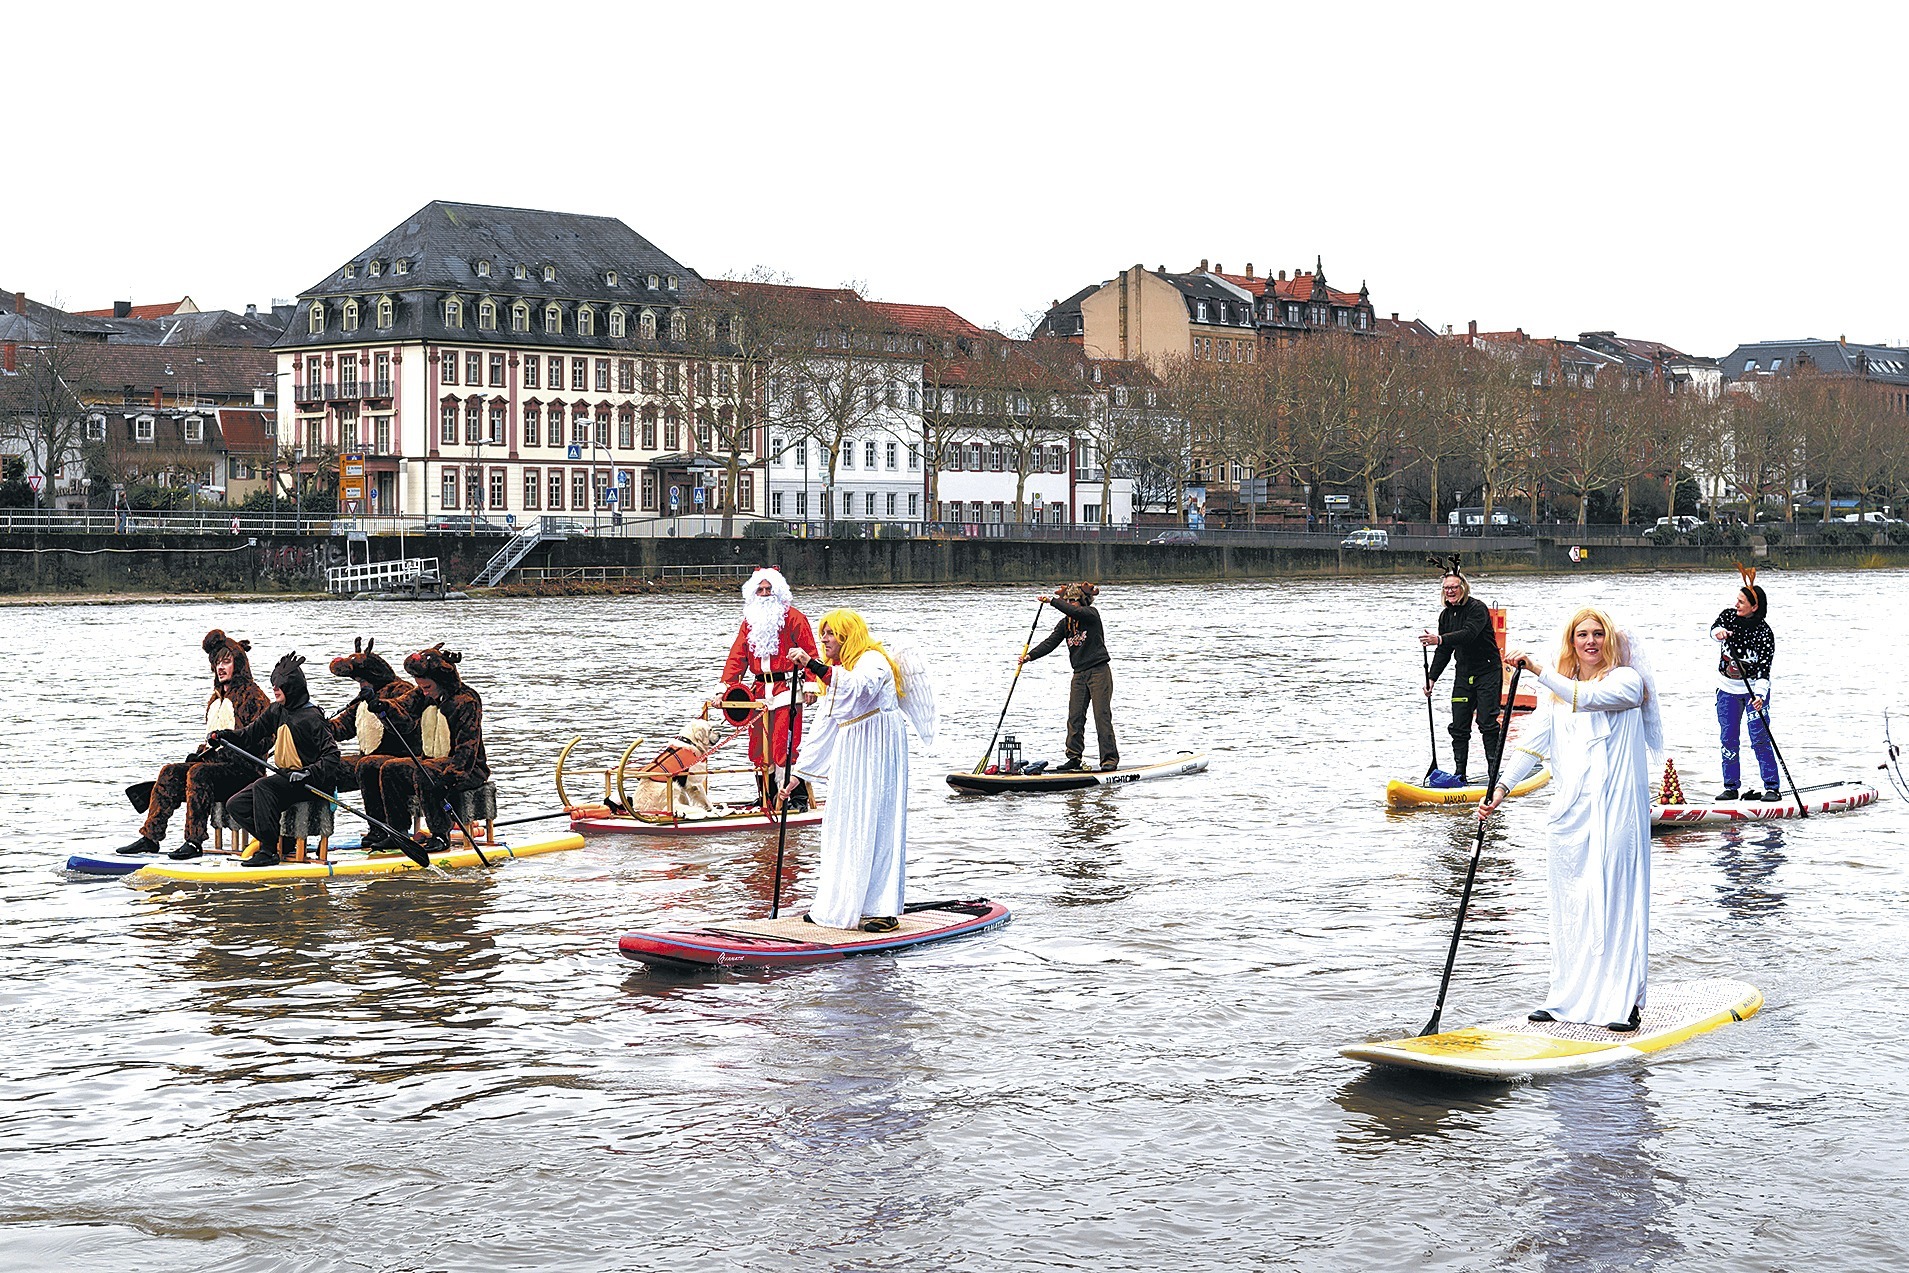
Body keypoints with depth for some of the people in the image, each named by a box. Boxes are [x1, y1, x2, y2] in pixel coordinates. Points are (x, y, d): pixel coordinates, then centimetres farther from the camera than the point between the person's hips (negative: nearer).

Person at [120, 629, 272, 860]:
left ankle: (194, 841, -37)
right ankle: (151, 836, -15)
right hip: (215, 762, 8)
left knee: (199, 773, -33)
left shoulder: (252, 695, -3)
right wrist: (202, 753, 9)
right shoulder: (217, 699, 24)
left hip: (241, 769, -8)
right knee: (170, 773, -11)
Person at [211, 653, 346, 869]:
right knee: (235, 806, -1)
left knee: (263, 786, -32)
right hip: (284, 777, 9)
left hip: (310, 785, -9)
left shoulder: (311, 717, -14)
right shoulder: (277, 711, 10)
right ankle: (280, 844, -2)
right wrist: (223, 735, 9)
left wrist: (309, 772, -33)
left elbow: (331, 755, -20)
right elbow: (251, 734, 22)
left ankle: (269, 850, -28)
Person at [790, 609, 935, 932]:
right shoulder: (837, 674, 20)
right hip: (849, 757, 9)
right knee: (843, 826, 8)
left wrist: (813, 665, -42)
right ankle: (838, 905, 12)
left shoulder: (873, 661, -10)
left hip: (877, 753, -9)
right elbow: (826, 724, 21)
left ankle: (884, 910, -11)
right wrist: (799, 771, 18)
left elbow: (858, 687, -34)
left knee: (874, 824, -11)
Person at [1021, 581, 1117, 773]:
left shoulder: (1091, 614, -6)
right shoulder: (1065, 623, 10)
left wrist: (1052, 601, -28)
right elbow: (1050, 642, 1)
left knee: (1102, 715, -9)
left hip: (1099, 671, -6)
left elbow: (1076, 612, -28)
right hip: (1079, 674, 6)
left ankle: (1110, 759, -7)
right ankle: (1074, 759, 8)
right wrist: (1030, 656, -13)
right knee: (1075, 717, 2)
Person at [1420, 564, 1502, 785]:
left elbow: (1469, 634, -33)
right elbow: (1444, 652, 14)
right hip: (1463, 674, 7)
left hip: (1488, 673, -7)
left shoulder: (1478, 609, -15)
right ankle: (1460, 775, 6)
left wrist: (1439, 640, -44)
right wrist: (1432, 678, 6)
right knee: (1459, 727, 2)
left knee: (1487, 723, -11)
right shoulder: (1446, 615, 8)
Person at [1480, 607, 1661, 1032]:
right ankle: (1568, 998, 14)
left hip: (1616, 808, -5)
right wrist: (1501, 786, -8)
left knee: (1615, 897, -6)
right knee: (1569, 902, 7)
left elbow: (1587, 697, -20)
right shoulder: (1556, 692, 15)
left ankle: (1623, 1001, -2)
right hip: (1569, 811, 5)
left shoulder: (1627, 681, 0)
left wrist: (1539, 669, -29)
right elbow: (1532, 744, 6)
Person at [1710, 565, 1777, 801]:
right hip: (1727, 689, 4)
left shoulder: (1764, 632, -17)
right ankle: (1731, 787, 14)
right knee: (1728, 738, 6)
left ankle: (1772, 788, -4)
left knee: (1759, 738, -10)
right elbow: (1715, 629, -21)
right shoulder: (1729, 616, -3)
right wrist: (1719, 632, -45)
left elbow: (1764, 669, -21)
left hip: (1754, 688, -4)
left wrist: (1759, 695, -34)